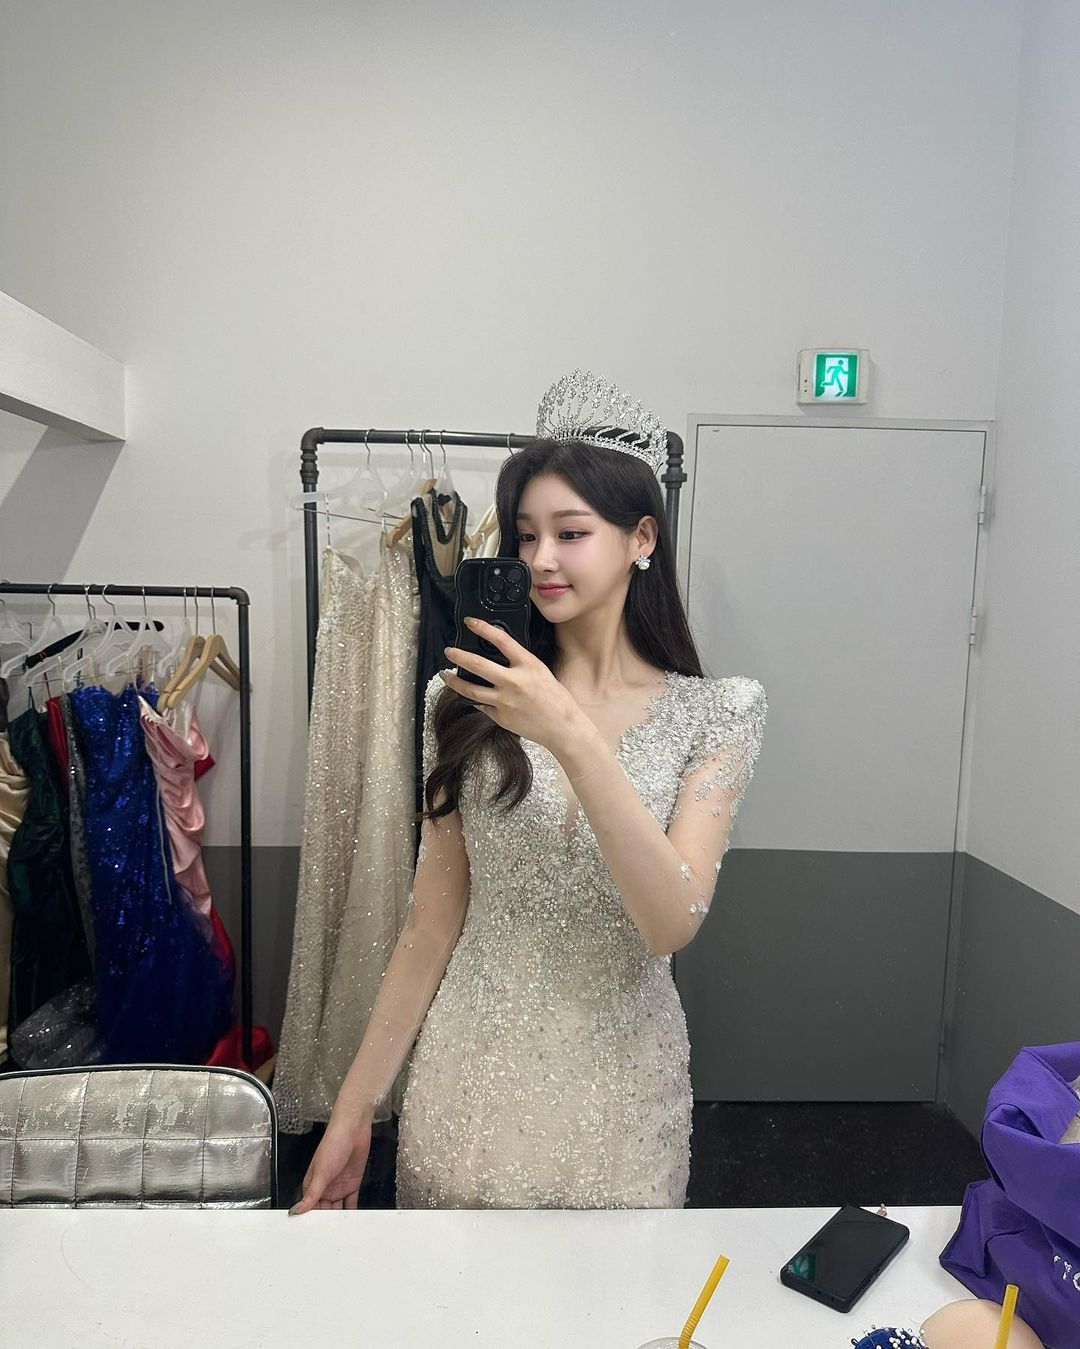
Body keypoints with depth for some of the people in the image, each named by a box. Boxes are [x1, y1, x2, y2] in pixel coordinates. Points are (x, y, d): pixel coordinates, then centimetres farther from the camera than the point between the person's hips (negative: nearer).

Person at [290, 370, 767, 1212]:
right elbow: (432, 926, -1)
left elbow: (673, 924, -20)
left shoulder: (713, 714, -8)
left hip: (620, 1089, -1)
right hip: (467, 1087, 2)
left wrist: (572, 737, -30)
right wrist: (354, 1111, 1)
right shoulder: (471, 702, -4)